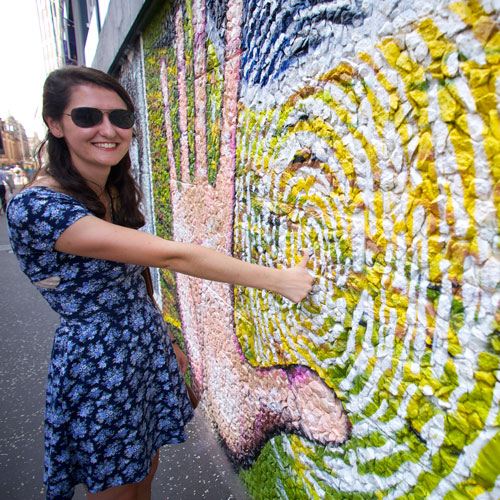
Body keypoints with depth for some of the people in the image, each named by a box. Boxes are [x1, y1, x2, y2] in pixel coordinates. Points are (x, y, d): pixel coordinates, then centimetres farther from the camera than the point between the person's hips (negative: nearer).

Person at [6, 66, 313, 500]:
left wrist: (167, 341, 14)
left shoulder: (117, 192, 1)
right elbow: (169, 255, -33)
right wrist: (277, 280, -30)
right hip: (97, 370, -6)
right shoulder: (35, 208, -25)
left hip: (149, 352, 7)